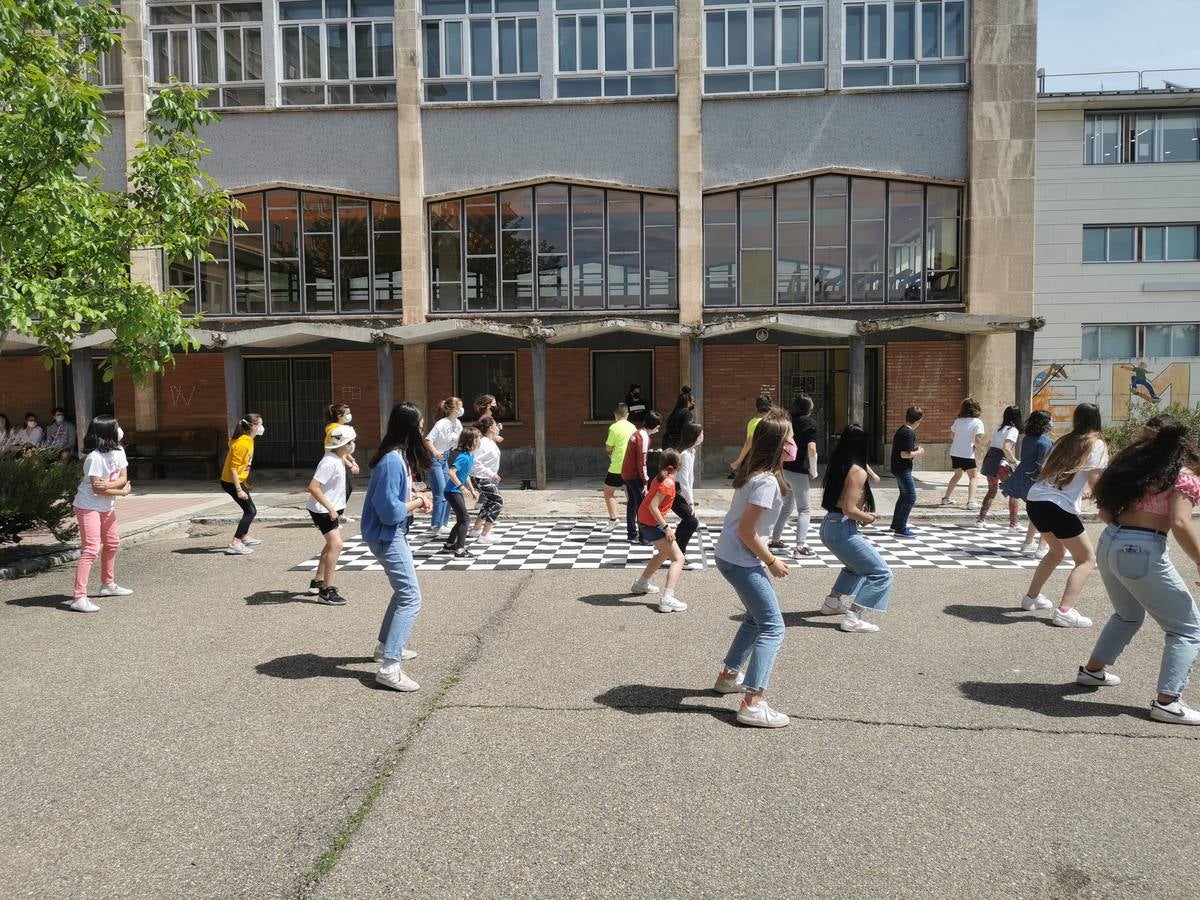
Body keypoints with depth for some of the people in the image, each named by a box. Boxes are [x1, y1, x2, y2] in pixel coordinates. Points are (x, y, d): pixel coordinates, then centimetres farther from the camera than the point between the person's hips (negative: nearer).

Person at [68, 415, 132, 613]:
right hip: (88, 506, -9)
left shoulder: (118, 451, -2)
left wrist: (108, 485, -24)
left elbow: (123, 478, -5)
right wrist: (123, 492, -14)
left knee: (112, 543, 21)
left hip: (107, 506, 9)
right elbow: (97, 488, -25)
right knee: (91, 549, -17)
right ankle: (79, 597, -18)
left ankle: (108, 584, 39)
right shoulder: (95, 457, -25)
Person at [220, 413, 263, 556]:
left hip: (238, 480, 10)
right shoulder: (242, 443, -23)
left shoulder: (248, 440, 7)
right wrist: (239, 490, -26)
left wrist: (244, 483, 25)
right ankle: (234, 544, -12)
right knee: (251, 511, -10)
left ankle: (245, 537, 41)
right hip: (231, 482, -10)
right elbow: (233, 468, -25)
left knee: (250, 509, 22)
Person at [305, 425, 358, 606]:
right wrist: (330, 508, -28)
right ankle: (326, 592, -15)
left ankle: (317, 582, 35)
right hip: (322, 510, -11)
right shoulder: (329, 462, -25)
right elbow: (313, 487, -29)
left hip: (332, 508, 11)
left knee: (332, 544, 22)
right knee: (336, 545, -17)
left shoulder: (339, 458, 4)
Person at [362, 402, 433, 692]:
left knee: (404, 590, 24)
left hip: (393, 534, 11)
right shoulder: (392, 461, -25)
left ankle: (386, 646, 38)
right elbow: (390, 511, -27)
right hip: (386, 537, -11)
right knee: (410, 598, -11)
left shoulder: (400, 456, 6)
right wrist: (418, 502, -13)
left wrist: (416, 498, -1)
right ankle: (388, 668, -11)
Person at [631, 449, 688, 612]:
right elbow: (653, 506, -24)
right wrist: (666, 528, -21)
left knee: (665, 552, 30)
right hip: (652, 524, -9)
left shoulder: (660, 477, 8)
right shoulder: (668, 482, -18)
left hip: (644, 521, 10)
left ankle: (641, 583, 41)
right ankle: (668, 600, -23)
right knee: (678, 558, -10)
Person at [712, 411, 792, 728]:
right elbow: (747, 531, -22)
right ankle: (753, 704, -10)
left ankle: (729, 675, 36)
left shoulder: (751, 471, 7)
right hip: (741, 561, -10)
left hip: (730, 556, 10)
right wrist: (771, 561, -11)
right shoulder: (767, 481, -21)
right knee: (772, 627, -6)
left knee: (757, 616, 25)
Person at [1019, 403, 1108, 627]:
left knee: (1058, 550, 28)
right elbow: (1095, 481, -10)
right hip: (1058, 506, -7)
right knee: (1087, 559, 4)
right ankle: (1064, 612, -8)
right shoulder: (1095, 444, 1)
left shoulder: (1063, 441, 18)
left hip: (1035, 499, 7)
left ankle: (1031, 597, 34)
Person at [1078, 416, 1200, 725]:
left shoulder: (1130, 464, 13)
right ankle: (1167, 702, 2)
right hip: (1143, 552, -7)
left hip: (1109, 544, 7)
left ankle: (1093, 670, 40)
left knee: (1128, 615, 31)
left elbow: (1104, 512, 13)